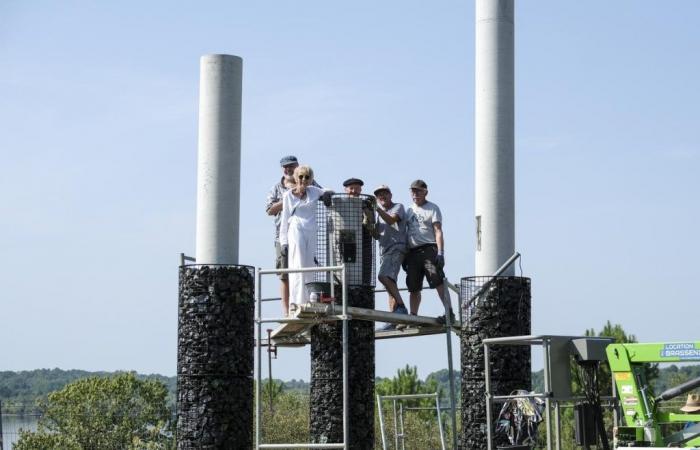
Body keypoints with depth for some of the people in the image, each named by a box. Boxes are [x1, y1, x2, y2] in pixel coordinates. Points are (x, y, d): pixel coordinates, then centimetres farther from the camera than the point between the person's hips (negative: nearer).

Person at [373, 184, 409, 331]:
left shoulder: (398, 207, 6)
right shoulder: (380, 214, 26)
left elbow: (391, 220, -15)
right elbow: (376, 235, 18)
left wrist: (377, 208, -23)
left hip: (396, 248, -8)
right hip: (384, 251, 8)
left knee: (384, 276, -28)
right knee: (389, 282, 2)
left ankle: (401, 307, -26)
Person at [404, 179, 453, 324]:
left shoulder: (432, 208, 4)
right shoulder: (409, 210, 22)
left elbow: (438, 232, -5)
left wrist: (440, 253, -16)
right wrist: (404, 255, 18)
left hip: (429, 249, -6)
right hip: (412, 251, 6)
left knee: (438, 282, -17)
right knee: (413, 287, 5)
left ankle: (449, 313, -21)